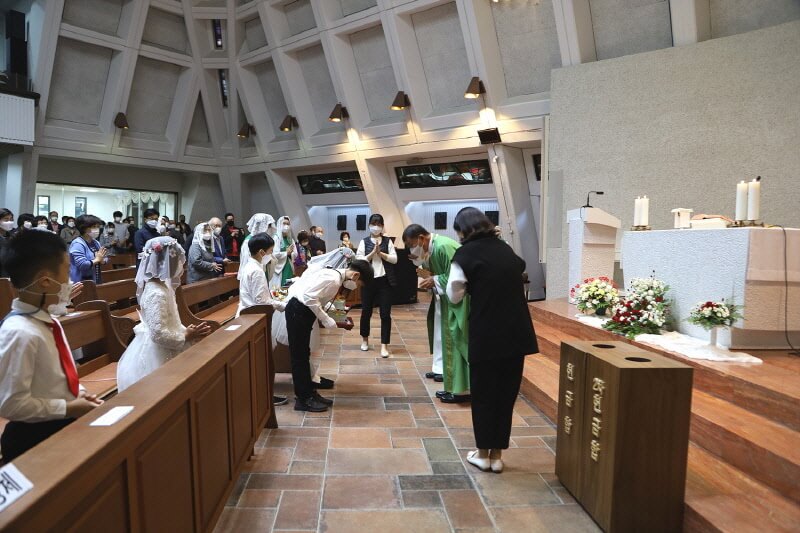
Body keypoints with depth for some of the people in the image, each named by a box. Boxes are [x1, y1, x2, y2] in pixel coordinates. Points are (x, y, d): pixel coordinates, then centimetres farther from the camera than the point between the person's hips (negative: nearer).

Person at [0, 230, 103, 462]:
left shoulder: (47, 321, 2)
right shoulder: (20, 333, -24)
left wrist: (78, 392, 0)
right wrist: (68, 408, -18)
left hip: (63, 427, 7)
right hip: (35, 438, -7)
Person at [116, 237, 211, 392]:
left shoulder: (161, 286, 5)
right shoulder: (156, 293, -24)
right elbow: (159, 334, -27)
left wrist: (186, 331, 2)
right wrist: (186, 337, -17)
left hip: (162, 353, 9)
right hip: (156, 355, -9)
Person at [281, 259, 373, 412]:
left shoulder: (337, 276, 7)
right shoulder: (333, 279, -23)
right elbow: (310, 297, -28)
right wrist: (328, 321, -21)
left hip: (304, 310, 10)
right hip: (298, 310, -10)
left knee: (304, 354, 17)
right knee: (299, 355, 1)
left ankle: (309, 393, 28)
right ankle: (303, 399, 11)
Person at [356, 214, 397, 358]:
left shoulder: (388, 241, 5)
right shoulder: (364, 242, 3)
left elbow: (394, 259, -2)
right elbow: (358, 260, -5)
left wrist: (381, 253, -13)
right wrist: (373, 252, -14)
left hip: (384, 280, 0)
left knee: (385, 313, -1)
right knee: (366, 311, 12)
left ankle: (384, 345, 6)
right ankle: (364, 339, 34)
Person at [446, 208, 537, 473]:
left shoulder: (465, 254, -5)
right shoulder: (505, 248, 10)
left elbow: (455, 296, -3)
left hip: (486, 335, -5)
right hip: (517, 333, 5)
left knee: (483, 394, 11)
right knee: (506, 393, 14)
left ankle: (483, 454, 23)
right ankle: (497, 455, 24)